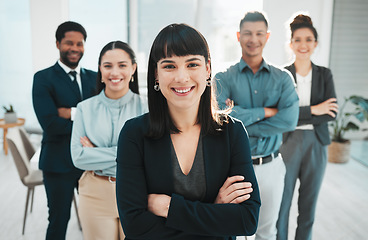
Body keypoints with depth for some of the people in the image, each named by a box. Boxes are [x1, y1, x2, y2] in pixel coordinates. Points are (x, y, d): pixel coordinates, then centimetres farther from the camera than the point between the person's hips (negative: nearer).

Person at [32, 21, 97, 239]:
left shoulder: (94, 78, 7)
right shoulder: (43, 78, -6)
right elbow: (50, 124, -18)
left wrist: (73, 113, -17)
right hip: (59, 162, -4)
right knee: (59, 221, 12)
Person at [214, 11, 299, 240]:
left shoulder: (283, 78, -1)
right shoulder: (224, 78, -5)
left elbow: (289, 120, -17)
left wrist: (238, 125, -18)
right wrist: (266, 111, -18)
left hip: (271, 166, 2)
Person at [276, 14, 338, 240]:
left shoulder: (324, 74, 5)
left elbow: (332, 113, -6)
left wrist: (295, 115, -14)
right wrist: (313, 110, -16)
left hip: (316, 145, 2)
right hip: (288, 143, -2)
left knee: (309, 205, 13)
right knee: (281, 203, 5)